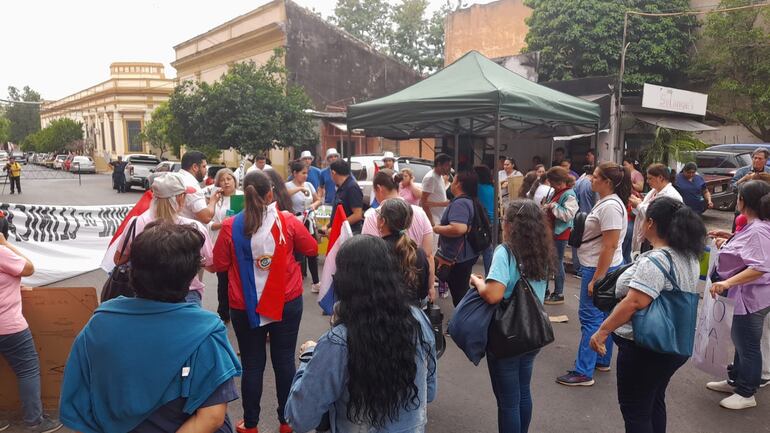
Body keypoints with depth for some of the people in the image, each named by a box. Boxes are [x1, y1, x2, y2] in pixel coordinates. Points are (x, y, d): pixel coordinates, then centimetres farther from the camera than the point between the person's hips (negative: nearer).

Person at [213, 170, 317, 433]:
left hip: (245, 306, 0)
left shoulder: (230, 227, -10)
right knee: (284, 360, 13)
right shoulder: (287, 221, -10)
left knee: (252, 365, 12)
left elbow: (219, 265, 0)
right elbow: (312, 249, 3)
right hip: (287, 302, 0)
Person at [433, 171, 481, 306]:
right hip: (467, 255, 10)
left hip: (457, 258, -10)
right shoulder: (471, 201, 11)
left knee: (458, 295, 0)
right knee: (463, 291, 21)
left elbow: (458, 228, -35)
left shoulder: (460, 203, -21)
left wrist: (437, 229, -20)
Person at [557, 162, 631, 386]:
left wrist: (596, 279, -23)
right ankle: (602, 360, 33)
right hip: (600, 267, 10)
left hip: (599, 269, -10)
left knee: (590, 317, -5)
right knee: (602, 316, 19)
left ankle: (583, 372, 2)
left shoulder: (611, 206, -21)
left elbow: (610, 246, -24)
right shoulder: (604, 202, 10)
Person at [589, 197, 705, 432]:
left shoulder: (655, 261, -25)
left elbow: (634, 303, -31)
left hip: (645, 348, -9)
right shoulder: (689, 255, 4)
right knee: (655, 401, 24)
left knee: (634, 410, 6)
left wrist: (603, 330, -25)